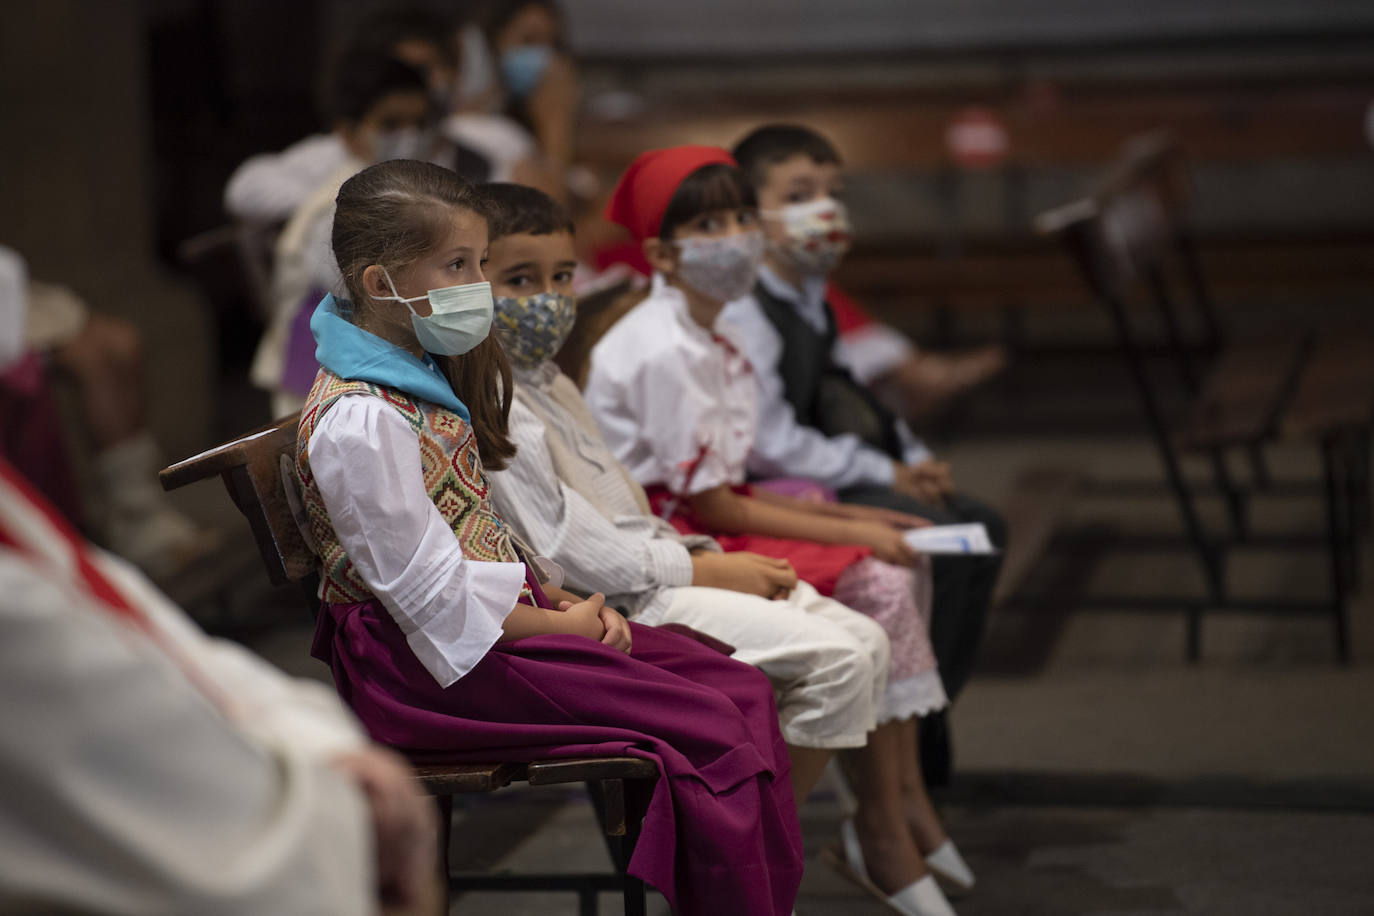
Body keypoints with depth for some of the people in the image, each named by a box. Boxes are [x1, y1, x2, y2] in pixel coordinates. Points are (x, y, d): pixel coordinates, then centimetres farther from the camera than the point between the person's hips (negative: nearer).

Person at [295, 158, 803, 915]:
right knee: (710, 731, -19)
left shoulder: (418, 371, 11)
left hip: (494, 612, 10)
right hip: (430, 662, -10)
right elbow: (435, 599, -20)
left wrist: (556, 596, 3)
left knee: (743, 691, -1)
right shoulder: (360, 422, -21)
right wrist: (564, 625, -9)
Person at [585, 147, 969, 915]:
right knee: (875, 591, -19)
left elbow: (728, 487, 12)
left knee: (903, 568, 3)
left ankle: (907, 795, 4)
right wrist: (847, 532, -14)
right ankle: (883, 832, -10)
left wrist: (846, 515, 3)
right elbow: (709, 504, -19)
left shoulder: (710, 340, 13)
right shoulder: (663, 350, -19)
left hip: (712, 523, 10)